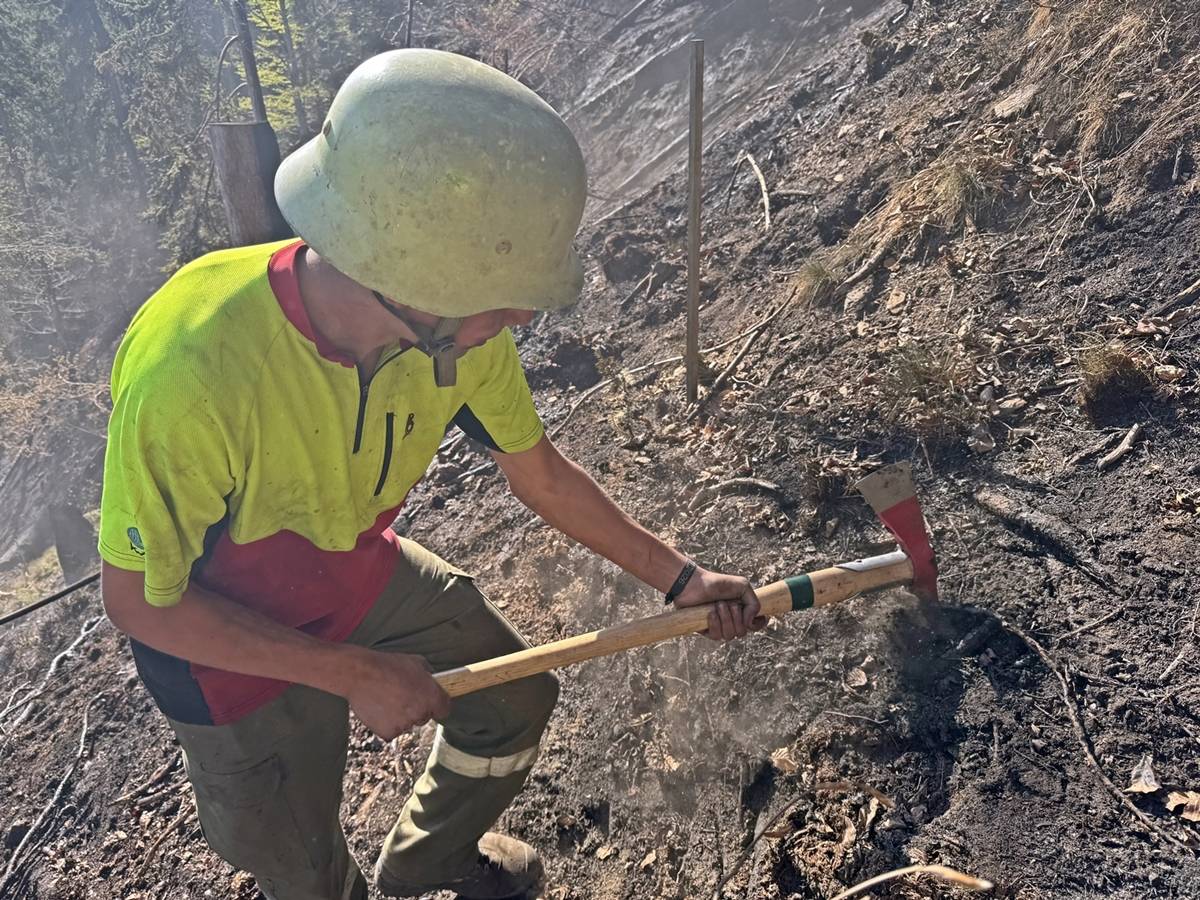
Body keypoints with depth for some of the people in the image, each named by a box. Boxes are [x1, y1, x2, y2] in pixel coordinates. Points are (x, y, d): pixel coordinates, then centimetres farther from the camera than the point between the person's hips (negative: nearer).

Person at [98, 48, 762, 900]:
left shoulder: (458, 322, -25)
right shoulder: (189, 371, -42)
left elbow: (540, 473, -8)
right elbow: (140, 600, -25)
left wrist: (678, 575, -5)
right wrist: (353, 674, -25)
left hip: (361, 570, 5)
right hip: (222, 634, -4)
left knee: (518, 697, 16)